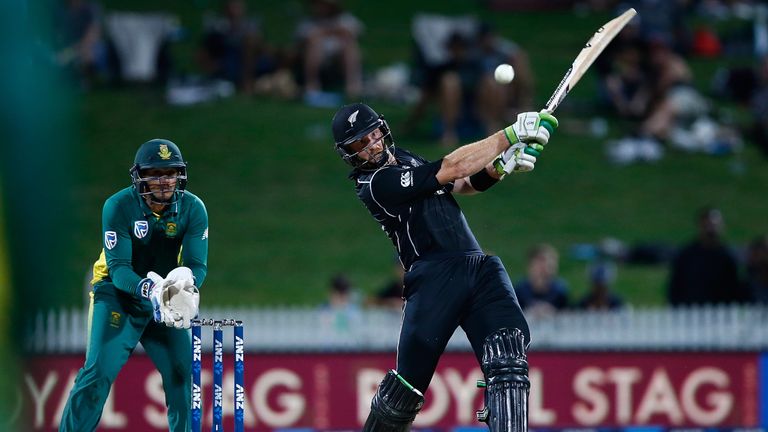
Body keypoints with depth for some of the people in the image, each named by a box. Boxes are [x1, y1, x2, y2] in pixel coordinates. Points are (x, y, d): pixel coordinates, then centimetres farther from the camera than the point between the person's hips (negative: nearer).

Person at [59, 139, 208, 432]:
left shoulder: (193, 209, -11)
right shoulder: (119, 206, -19)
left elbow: (198, 264, -13)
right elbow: (118, 267, -24)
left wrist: (185, 282, -37)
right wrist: (148, 290, -43)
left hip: (166, 298, 3)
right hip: (118, 295, -3)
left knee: (183, 372, -6)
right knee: (99, 372, -16)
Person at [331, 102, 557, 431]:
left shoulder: (403, 159, 22)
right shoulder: (374, 184, -6)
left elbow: (465, 184, 23)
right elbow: (450, 168, -10)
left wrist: (499, 167, 0)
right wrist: (511, 135, -9)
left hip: (479, 266, 6)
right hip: (433, 277, -6)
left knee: (508, 365, -17)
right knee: (408, 382, -4)